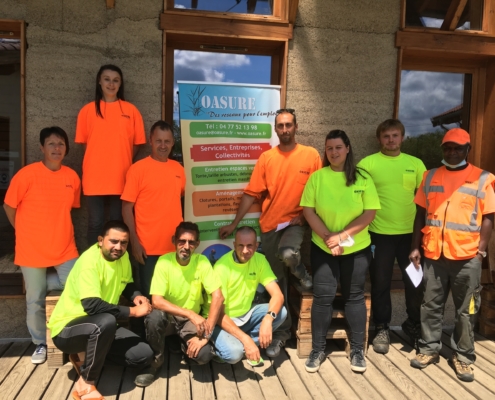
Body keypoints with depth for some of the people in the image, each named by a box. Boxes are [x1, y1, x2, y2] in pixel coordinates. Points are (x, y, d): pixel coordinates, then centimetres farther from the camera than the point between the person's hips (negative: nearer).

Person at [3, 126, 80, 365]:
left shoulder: (72, 177, 0)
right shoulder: (27, 174, -12)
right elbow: (9, 207, -3)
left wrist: (57, 231, 8)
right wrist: (26, 233, 3)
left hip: (65, 249, 3)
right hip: (32, 250, -3)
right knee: (35, 301, 6)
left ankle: (40, 282, 23)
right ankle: (40, 344, 27)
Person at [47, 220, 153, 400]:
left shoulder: (122, 255, -2)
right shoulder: (89, 261, -26)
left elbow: (127, 284, 14)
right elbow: (93, 306, -36)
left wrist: (136, 296, -9)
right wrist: (134, 311, -28)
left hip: (99, 327, 8)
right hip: (67, 328, -7)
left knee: (143, 355, -6)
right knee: (107, 321, -39)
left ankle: (87, 355, 10)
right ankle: (85, 385, -19)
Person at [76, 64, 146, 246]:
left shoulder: (131, 110, 5)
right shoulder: (88, 110, 5)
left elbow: (136, 143, 6)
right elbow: (84, 142, 9)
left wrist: (122, 163, 0)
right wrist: (99, 161, 1)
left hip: (121, 177, 0)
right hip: (94, 177, 0)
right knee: (95, 223, 4)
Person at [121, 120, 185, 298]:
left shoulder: (178, 168, 8)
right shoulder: (138, 169, -6)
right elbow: (127, 208, -6)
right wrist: (134, 242, -11)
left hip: (175, 246, 4)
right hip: (149, 248, -4)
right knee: (150, 295, 6)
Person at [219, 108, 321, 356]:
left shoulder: (311, 155, -1)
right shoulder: (266, 158, 2)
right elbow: (252, 193, 1)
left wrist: (306, 216, -12)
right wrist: (234, 223, -2)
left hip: (296, 221, -2)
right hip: (270, 224, 2)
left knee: (288, 253, -33)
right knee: (276, 281, 9)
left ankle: (300, 271, 5)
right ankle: (282, 330, 26)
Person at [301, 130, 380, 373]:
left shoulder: (362, 178, -3)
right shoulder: (317, 177, -2)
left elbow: (370, 212, -8)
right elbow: (308, 211, -6)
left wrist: (343, 235, -17)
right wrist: (328, 237, -16)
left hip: (357, 248, 0)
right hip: (322, 247, 0)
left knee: (354, 296, 10)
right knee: (323, 297, 2)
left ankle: (357, 350, 23)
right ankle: (318, 349, 17)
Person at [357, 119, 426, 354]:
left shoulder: (416, 164, 6)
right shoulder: (367, 163, -3)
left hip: (410, 233, 3)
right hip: (379, 234, -2)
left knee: (415, 282, 13)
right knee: (380, 283, 7)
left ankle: (413, 324, 35)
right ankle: (382, 328, 23)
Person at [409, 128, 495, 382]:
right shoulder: (431, 177, 8)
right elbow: (421, 214, 9)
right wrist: (415, 247, 5)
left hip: (467, 257, -2)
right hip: (434, 255, 2)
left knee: (466, 310, 9)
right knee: (431, 305, 11)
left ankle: (463, 356, 22)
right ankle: (429, 349, 25)